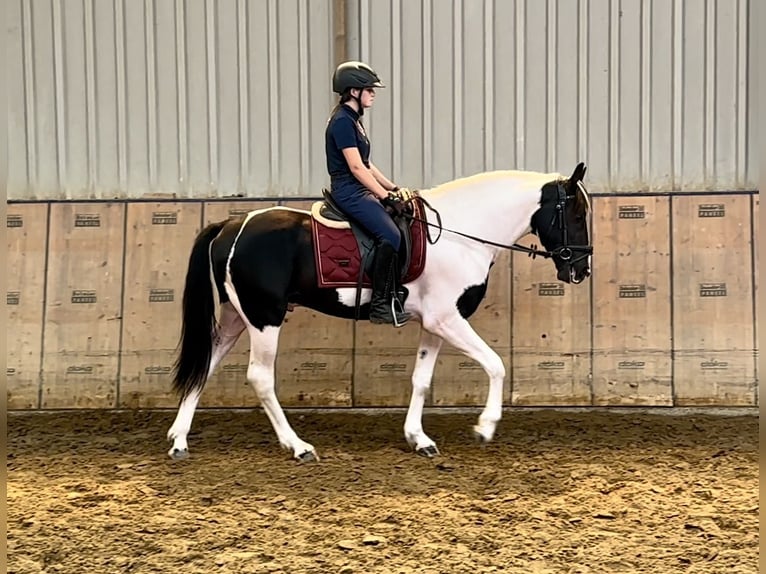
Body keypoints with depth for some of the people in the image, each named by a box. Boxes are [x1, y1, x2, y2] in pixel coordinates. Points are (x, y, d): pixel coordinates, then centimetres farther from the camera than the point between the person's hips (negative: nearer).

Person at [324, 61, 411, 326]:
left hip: (360, 191, 11)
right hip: (348, 192, -11)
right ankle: (380, 304, -21)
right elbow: (356, 167, -19)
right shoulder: (342, 121, -13)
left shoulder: (353, 120, 18)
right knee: (390, 235, -25)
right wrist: (385, 195, -18)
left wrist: (393, 188, 15)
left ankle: (394, 294, 7)